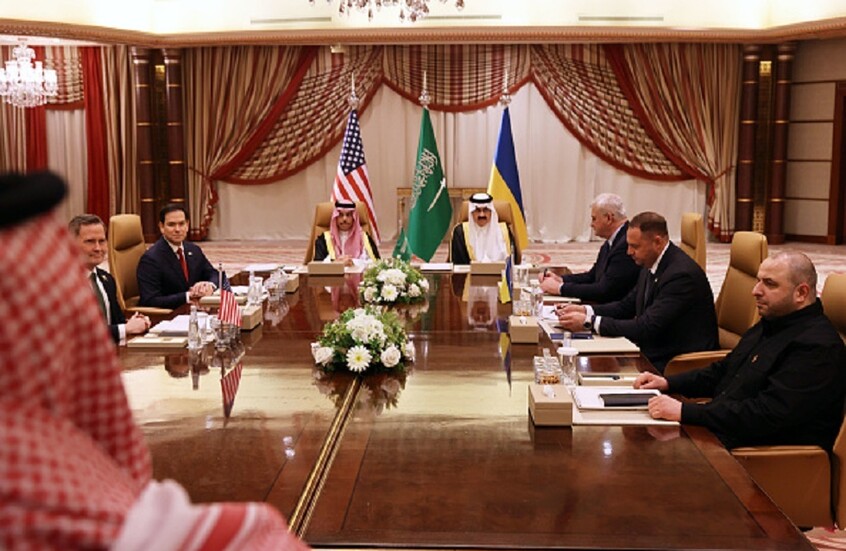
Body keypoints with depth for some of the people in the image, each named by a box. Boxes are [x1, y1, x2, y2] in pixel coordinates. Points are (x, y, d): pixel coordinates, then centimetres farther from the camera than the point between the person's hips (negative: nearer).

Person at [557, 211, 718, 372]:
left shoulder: (682, 274, -24)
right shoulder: (651, 265, 5)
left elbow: (646, 327, -27)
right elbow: (627, 306, 15)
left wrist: (589, 322, -24)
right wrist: (585, 311, -2)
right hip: (654, 350, 8)